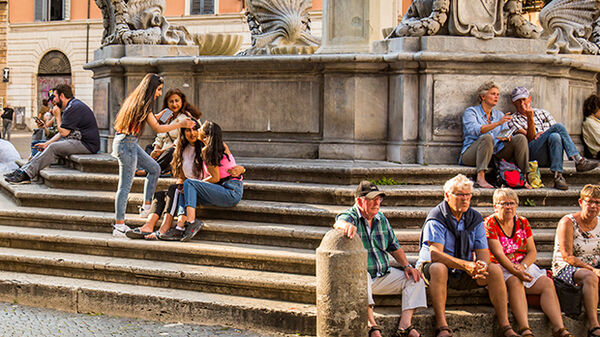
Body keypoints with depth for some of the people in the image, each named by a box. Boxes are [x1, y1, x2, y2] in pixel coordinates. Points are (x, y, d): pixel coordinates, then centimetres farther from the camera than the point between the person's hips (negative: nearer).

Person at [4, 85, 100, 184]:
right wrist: (47, 143, 9)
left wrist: (57, 116, -4)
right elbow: (62, 132, 19)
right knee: (50, 146, 7)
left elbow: (64, 132, -18)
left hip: (87, 144, -11)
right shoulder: (71, 106, 19)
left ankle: (26, 175, -21)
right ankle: (23, 170, 0)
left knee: (53, 148, -21)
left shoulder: (75, 107, -16)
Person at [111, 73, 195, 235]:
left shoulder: (135, 100, 11)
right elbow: (157, 128, -11)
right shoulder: (144, 104, -16)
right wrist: (181, 124, -7)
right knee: (125, 185, -5)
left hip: (130, 143, 10)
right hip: (126, 144, -10)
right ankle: (119, 226, 0)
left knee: (154, 169, 17)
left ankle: (146, 207, 19)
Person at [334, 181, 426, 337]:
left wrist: (407, 266, 5)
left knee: (415, 278, -8)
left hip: (384, 275, 7)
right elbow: (339, 223, -33)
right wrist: (346, 226, -58)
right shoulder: (350, 216, -7)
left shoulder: (381, 218, 13)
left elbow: (394, 246, 21)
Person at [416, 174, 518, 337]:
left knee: (495, 270, -17)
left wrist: (482, 264, -28)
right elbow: (435, 254, -26)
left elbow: (483, 252, -2)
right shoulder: (436, 218, -14)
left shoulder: (475, 218, 3)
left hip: (464, 274, 5)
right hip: (431, 267, -5)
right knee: (439, 268, -38)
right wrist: (465, 265, -38)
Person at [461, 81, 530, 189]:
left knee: (520, 138, -13)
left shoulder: (499, 114, 20)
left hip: (495, 154, 5)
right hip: (471, 154, -5)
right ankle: (480, 178, -45)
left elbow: (507, 134, 13)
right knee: (487, 138, -36)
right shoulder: (471, 112, 2)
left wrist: (506, 137, -13)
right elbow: (475, 130, -18)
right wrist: (498, 123, -27)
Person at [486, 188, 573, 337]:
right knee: (515, 282, -36)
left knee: (547, 283, -20)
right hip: (500, 268, -5)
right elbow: (498, 254, -15)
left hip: (524, 265, 5)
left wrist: (522, 266, -14)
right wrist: (515, 271, -29)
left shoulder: (523, 223, 12)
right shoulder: (490, 224, -4)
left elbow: (532, 252, 8)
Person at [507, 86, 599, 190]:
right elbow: (530, 138, -2)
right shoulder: (513, 120, 14)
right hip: (532, 154, -4)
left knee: (555, 137, -32)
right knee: (558, 126, -25)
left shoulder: (542, 113, 27)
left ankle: (558, 176, -41)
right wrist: (530, 118, -13)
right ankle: (579, 161, -34)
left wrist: (544, 134, -4)